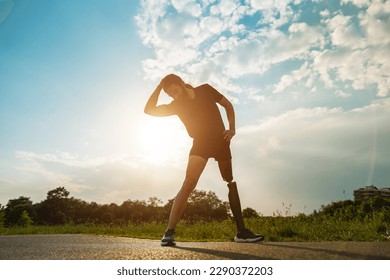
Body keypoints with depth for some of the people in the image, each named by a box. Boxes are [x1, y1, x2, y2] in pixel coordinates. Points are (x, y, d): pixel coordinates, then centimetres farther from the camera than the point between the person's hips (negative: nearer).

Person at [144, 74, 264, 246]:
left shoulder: (205, 90, 0)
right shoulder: (176, 105, 0)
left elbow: (227, 105, 7)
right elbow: (149, 110, -7)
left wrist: (232, 128, -5)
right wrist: (159, 86, -9)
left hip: (220, 141, 3)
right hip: (200, 143, -2)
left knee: (232, 183, 7)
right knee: (188, 184, -21)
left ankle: (241, 232, 17)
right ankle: (169, 232, -19)